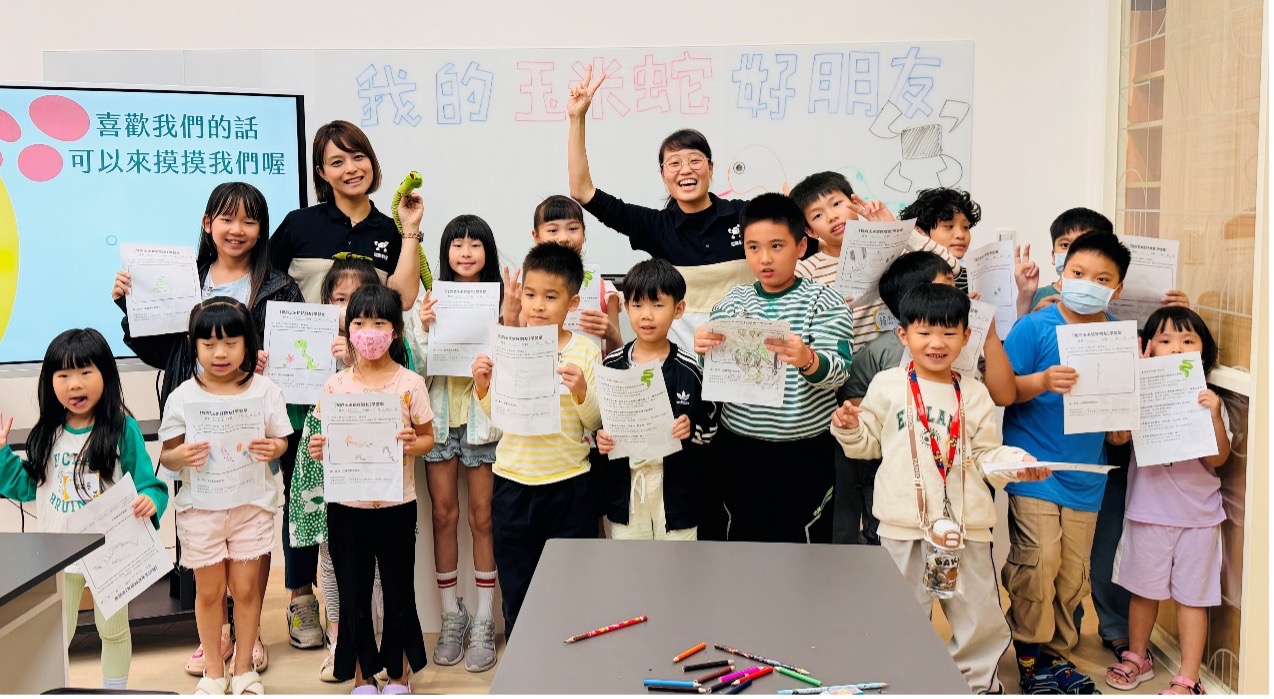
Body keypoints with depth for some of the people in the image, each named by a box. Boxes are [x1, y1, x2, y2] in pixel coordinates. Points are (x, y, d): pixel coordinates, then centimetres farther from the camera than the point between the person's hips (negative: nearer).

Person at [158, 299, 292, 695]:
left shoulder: (265, 390, -3)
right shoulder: (182, 397, -5)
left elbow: (280, 440, 5)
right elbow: (166, 455, -1)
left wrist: (273, 449, -18)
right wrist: (182, 455, -23)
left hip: (252, 503, 0)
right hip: (200, 507, 0)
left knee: (246, 587, 7)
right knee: (209, 590, 10)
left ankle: (244, 669, 25)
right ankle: (213, 671, 26)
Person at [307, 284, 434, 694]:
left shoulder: (410, 383, -3)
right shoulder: (336, 385, 2)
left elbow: (428, 437, 2)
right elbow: (325, 438, 8)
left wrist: (413, 445, -19)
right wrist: (318, 449, -14)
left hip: (396, 504, -1)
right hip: (346, 505, 2)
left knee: (398, 589, 8)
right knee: (352, 593, 9)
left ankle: (399, 674, 25)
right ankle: (363, 675, 26)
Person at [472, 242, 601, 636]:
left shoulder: (585, 352, -4)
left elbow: (595, 423, -4)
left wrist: (581, 390, -22)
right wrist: (482, 387, -10)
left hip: (568, 485, -2)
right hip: (513, 484, 2)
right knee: (516, 591, 14)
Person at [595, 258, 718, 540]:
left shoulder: (691, 369, -6)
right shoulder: (612, 365, 1)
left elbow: (710, 426, -1)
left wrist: (690, 430, -21)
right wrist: (599, 438, -12)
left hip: (676, 490, -2)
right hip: (624, 487, 2)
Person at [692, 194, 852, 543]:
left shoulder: (824, 300, -4)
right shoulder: (732, 301, 4)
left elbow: (837, 371, -16)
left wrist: (806, 359, -37)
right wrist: (704, 351, -16)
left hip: (805, 451, -3)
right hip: (740, 448, 3)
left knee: (803, 541, 7)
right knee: (744, 540, 14)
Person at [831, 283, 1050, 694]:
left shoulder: (974, 395, 8)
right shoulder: (887, 386, 2)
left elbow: (987, 453, 7)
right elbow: (869, 444, 8)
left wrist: (1016, 463, -11)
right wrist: (849, 429, -12)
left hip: (965, 524, 2)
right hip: (905, 524, -2)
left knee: (978, 612, 11)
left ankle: (977, 681, 31)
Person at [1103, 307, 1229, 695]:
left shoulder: (1208, 400, -2)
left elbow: (1217, 459, -7)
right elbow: (1120, 436, -21)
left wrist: (1215, 416, -23)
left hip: (1198, 514, 0)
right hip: (1149, 510, 0)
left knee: (1191, 596, 5)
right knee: (1143, 589, 15)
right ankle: (1138, 657, 36)